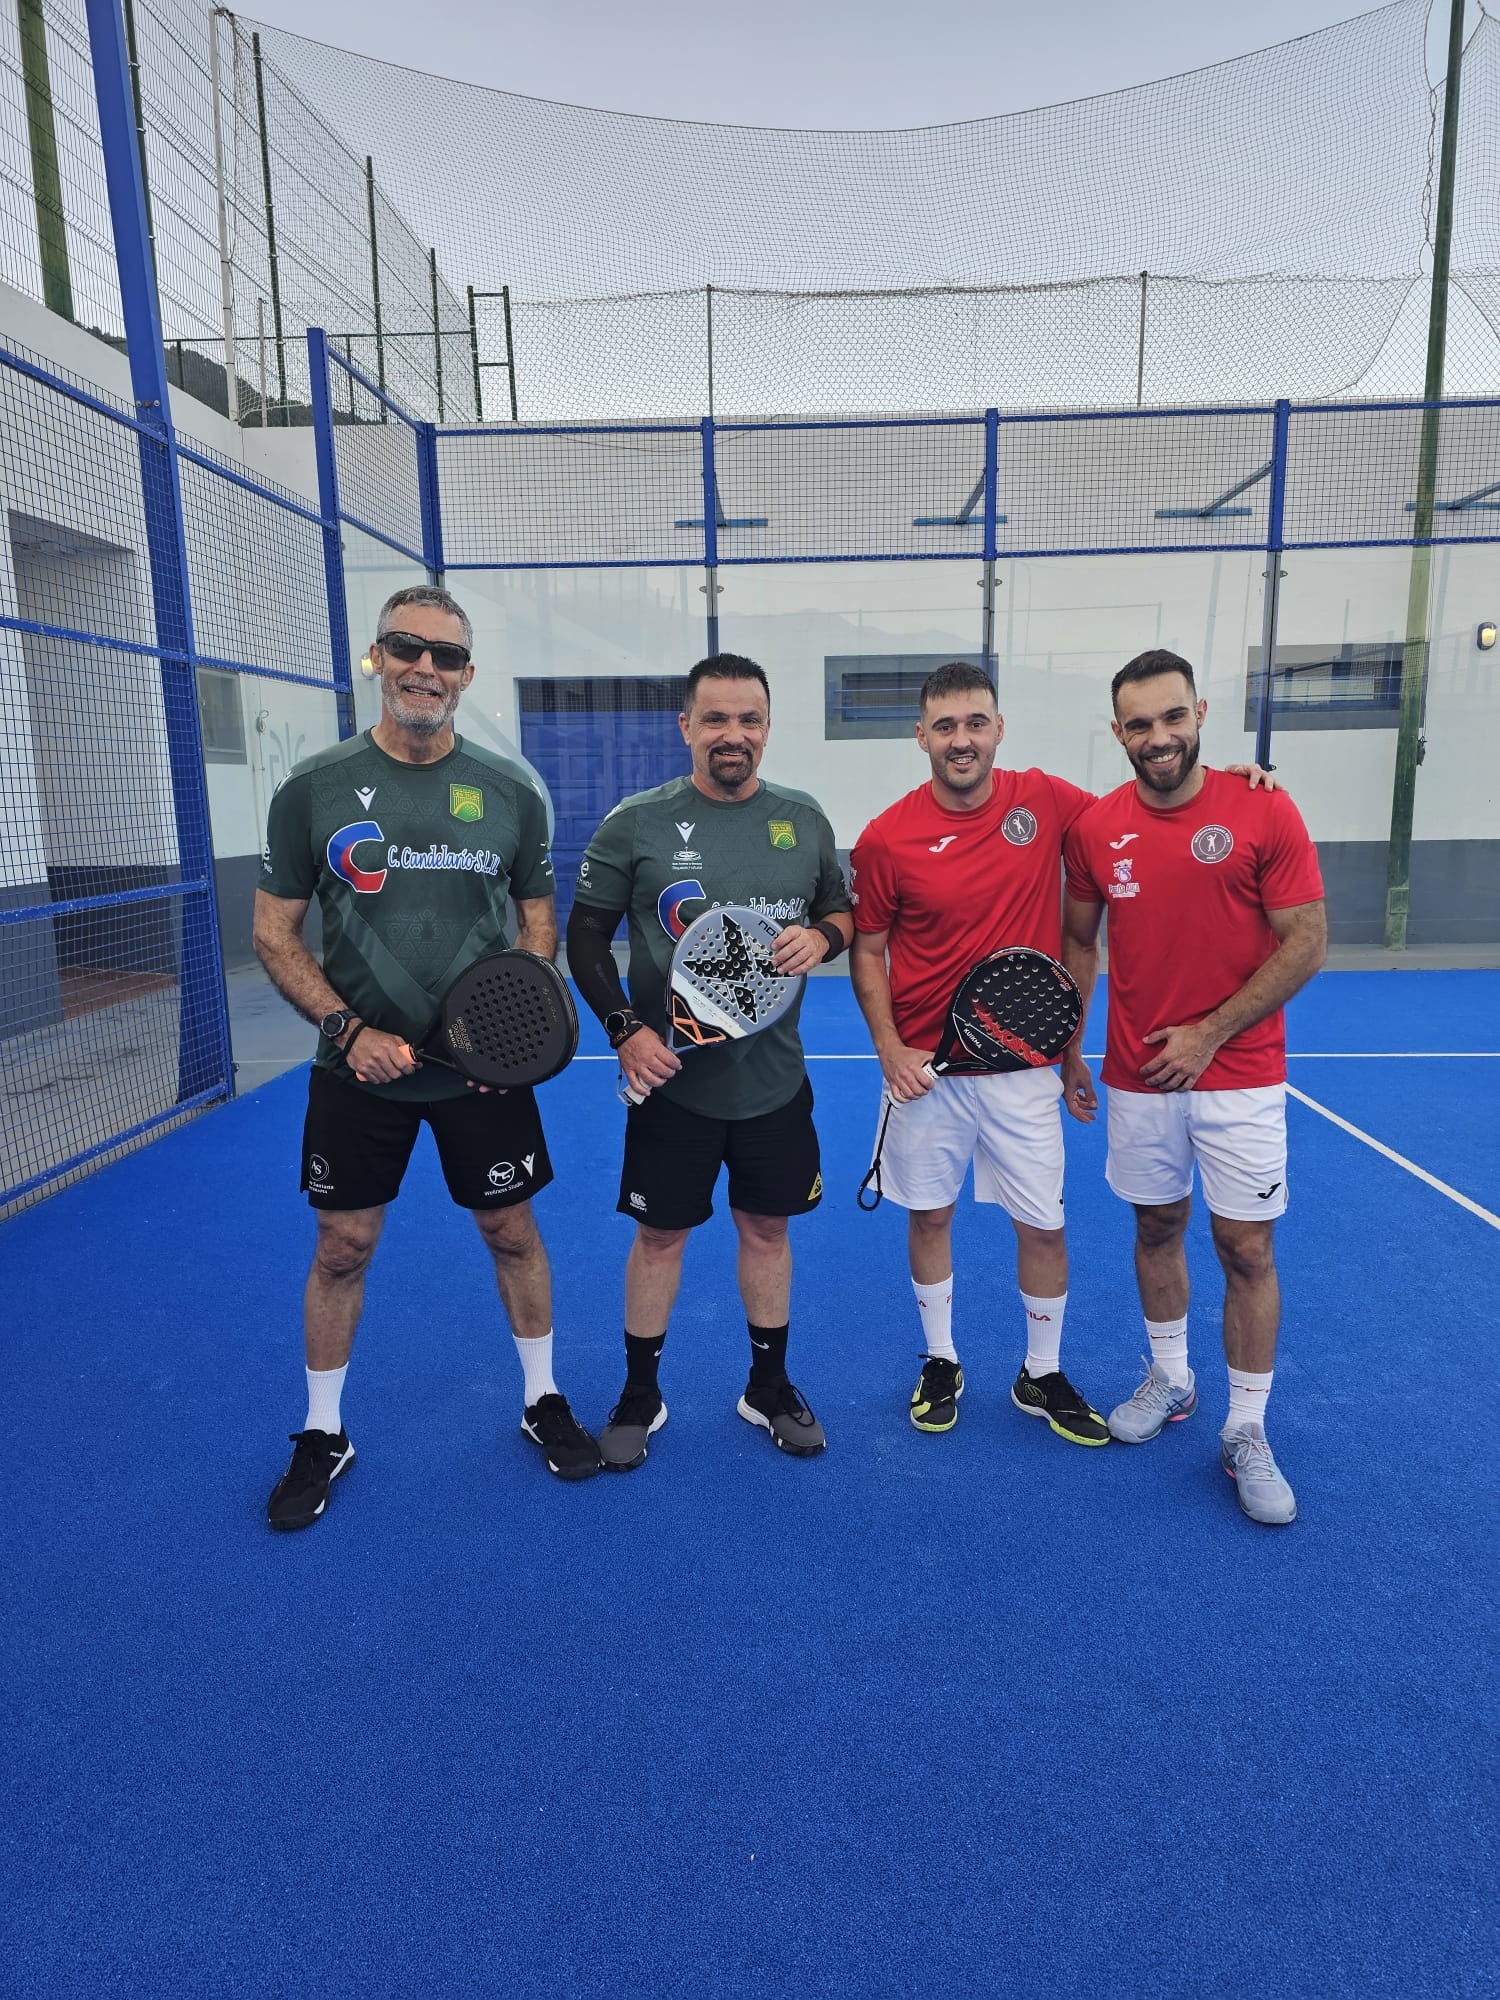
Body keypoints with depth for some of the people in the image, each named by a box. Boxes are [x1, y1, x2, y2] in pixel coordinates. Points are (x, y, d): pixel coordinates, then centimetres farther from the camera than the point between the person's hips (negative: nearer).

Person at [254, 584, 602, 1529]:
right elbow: (275, 932, -1)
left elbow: (540, 919, 6)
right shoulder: (315, 788, -5)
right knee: (343, 1247, 10)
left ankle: (544, 1401, 33)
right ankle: (323, 1435, 32)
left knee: (513, 1232, 11)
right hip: (359, 1067, 0)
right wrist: (348, 1028, -15)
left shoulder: (510, 791, -2)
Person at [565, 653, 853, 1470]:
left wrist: (822, 935, -11)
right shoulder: (635, 823, -7)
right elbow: (585, 938, -2)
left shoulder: (803, 819, 2)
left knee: (766, 1227, 15)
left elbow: (842, 908, 12)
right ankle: (639, 1397, 30)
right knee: (660, 1234, 10)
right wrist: (624, 1028, -13)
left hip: (774, 1077, 3)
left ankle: (769, 1389, 35)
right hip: (672, 1077, -2)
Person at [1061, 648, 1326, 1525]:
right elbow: (1078, 941, 10)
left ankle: (1247, 1433, 18)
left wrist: (1208, 1034, -13)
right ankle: (1171, 1381, 36)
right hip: (1137, 1079, 3)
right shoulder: (1094, 827, -1)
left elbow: (1306, 943, -9)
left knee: (1247, 1250, 2)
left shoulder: (1265, 813, -10)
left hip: (1239, 1075, -2)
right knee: (1157, 1229, 15)